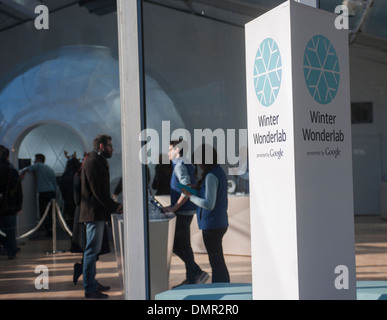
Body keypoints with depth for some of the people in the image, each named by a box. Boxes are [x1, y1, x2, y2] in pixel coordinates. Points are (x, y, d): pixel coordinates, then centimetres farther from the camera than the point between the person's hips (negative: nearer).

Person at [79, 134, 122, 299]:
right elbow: (98, 191, -20)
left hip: (97, 213, 11)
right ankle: (89, 288, -1)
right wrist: (114, 206, -13)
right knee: (92, 250, -6)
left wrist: (113, 205, 12)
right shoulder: (93, 163, -15)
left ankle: (92, 283, 24)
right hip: (94, 213, -11)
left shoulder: (98, 162, 19)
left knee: (93, 250, 16)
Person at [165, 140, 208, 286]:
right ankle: (196, 273, 16)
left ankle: (192, 279, 7)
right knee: (176, 245, 15)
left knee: (183, 246, -1)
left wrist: (174, 207, -19)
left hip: (183, 212, -10)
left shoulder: (180, 166, -14)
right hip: (187, 211, 10)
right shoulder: (187, 165, 15)